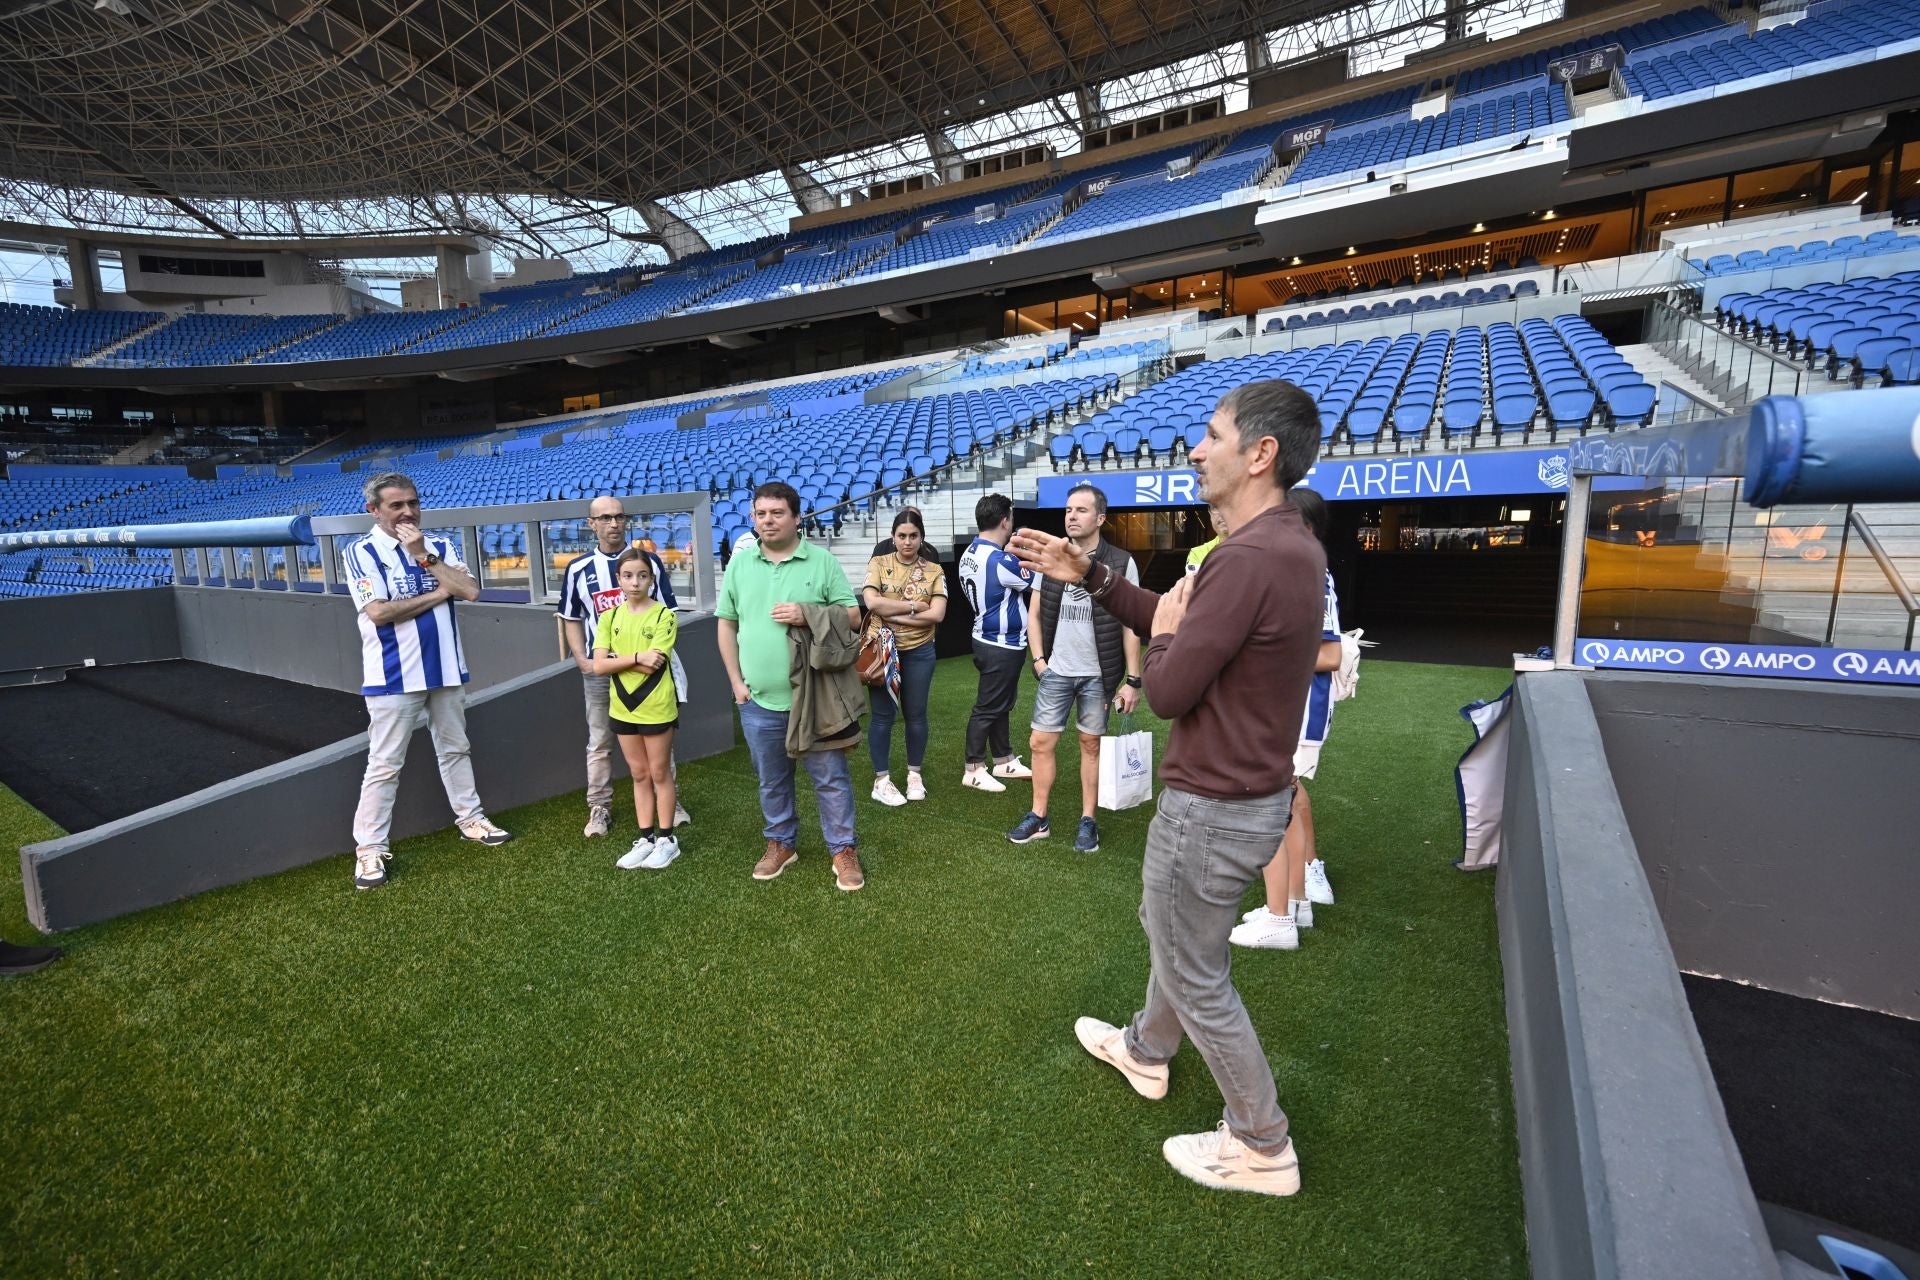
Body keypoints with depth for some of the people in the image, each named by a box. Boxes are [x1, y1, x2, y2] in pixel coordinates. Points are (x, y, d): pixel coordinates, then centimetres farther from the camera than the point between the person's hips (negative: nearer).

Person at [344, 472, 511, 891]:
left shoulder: (440, 546, 6)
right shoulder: (362, 552, -7)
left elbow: (471, 591, -8)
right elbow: (378, 612, -19)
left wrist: (424, 556, -13)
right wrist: (438, 593, -11)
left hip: (446, 668, 5)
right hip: (394, 676, -5)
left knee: (456, 749, 17)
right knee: (384, 765, 1)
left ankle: (470, 818, 31)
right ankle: (369, 849, 12)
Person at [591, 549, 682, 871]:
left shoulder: (663, 616, -10)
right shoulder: (609, 618, 3)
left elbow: (652, 666, -20)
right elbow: (599, 667, -7)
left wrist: (617, 658, -10)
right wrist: (636, 657, -18)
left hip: (656, 708, -4)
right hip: (623, 707, 4)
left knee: (659, 774, 7)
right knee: (639, 775, 14)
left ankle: (666, 839, 19)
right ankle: (646, 838, 24)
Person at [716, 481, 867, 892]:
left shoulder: (822, 561, -3)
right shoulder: (740, 564, 6)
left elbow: (852, 616, -2)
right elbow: (726, 624, 9)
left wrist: (808, 615, -19)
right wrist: (736, 682, 3)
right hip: (760, 701, 3)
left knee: (831, 777, 7)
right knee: (772, 781, 18)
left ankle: (843, 850, 22)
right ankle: (781, 843, 37)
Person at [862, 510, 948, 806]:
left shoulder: (933, 571, 1)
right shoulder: (879, 564, -2)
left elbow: (937, 614, -11)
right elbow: (872, 602, -17)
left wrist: (894, 614, -15)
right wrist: (914, 606, -16)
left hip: (919, 652, 2)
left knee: (916, 714, 11)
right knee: (883, 715, 4)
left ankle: (915, 774, 27)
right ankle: (881, 780, 16)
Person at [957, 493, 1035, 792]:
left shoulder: (969, 555, 6)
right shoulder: (1000, 561, -23)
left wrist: (1012, 555, 10)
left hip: (988, 640, 9)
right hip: (1003, 645, -9)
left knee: (1001, 705, 18)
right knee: (988, 708, 0)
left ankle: (1004, 761, 29)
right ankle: (974, 770, 11)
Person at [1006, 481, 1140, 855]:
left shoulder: (1121, 563, -6)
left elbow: (1131, 625, -5)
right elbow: (1034, 613, 10)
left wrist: (1132, 680, -6)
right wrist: (1039, 659, 1)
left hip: (1098, 673, -3)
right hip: (1056, 670, 3)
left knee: (1091, 744, 9)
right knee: (1040, 742, 5)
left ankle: (1088, 821, 23)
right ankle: (1038, 818, 20)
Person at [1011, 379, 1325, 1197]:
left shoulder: (1248, 560, -30)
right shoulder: (1291, 547, 4)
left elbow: (1167, 692, -26)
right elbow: (1181, 623, 11)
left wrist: (1161, 635, -5)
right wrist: (1090, 577, 7)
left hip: (1211, 809, -10)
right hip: (1254, 793, 10)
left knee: (1194, 974, 12)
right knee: (1173, 930, 29)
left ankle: (1261, 1149, 33)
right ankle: (1146, 1051, 53)